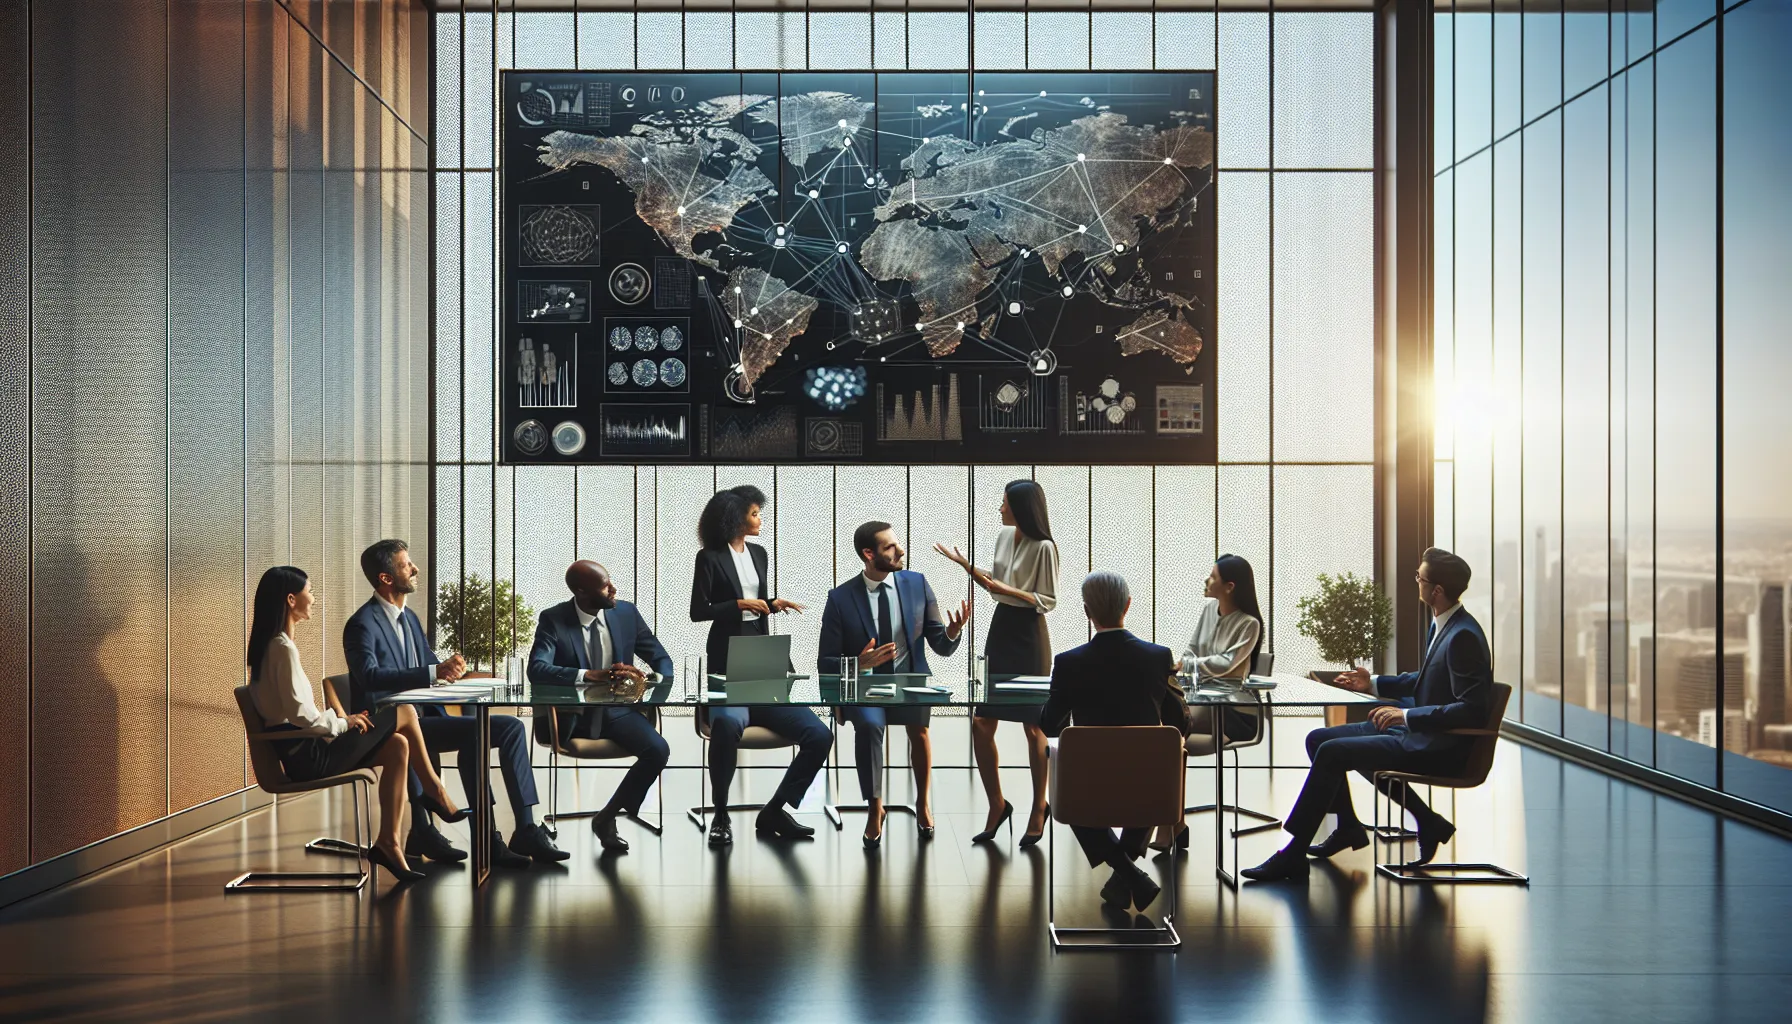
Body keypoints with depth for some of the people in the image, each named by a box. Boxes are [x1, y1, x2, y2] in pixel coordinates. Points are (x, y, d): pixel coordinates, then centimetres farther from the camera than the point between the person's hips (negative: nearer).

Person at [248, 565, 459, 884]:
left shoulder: (271, 645, 14)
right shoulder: (284, 649, -16)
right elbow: (300, 715, -22)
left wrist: (340, 718, 9)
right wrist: (344, 722, -7)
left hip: (301, 751, 10)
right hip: (308, 755, -10)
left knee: (397, 747, 2)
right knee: (404, 712, -5)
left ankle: (388, 843, -1)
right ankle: (436, 792, 11)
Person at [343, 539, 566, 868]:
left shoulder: (409, 618, 18)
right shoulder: (363, 624, -9)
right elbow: (369, 676, -27)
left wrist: (450, 668, -3)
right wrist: (435, 672, -37)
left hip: (422, 717, 8)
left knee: (512, 727, -8)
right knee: (473, 733, -30)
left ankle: (525, 829, -11)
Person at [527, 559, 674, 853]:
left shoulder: (626, 613, 2)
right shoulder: (554, 620, -8)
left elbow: (662, 659, 7)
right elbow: (537, 669, -23)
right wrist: (592, 675, -35)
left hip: (617, 709, 2)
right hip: (571, 716, -2)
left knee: (658, 750, -24)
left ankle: (608, 816, -3)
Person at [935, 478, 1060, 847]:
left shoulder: (1043, 547, -13)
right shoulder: (1003, 536, 8)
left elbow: (1048, 601, -13)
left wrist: (1007, 589, -21)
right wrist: (964, 563, 9)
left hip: (1028, 637, -7)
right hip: (1000, 631, 7)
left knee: (1033, 727, 5)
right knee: (981, 724, 4)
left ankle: (1039, 808, 21)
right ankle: (997, 804, 18)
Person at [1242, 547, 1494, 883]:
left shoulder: (1463, 637, -22)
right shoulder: (1441, 624, 9)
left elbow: (1473, 710, -26)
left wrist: (1408, 715, -26)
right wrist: (1374, 684, 15)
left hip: (1438, 747, -10)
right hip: (1414, 730, 10)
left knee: (1331, 752, -20)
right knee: (1318, 739, 9)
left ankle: (1293, 855, -13)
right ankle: (1348, 827, 24)